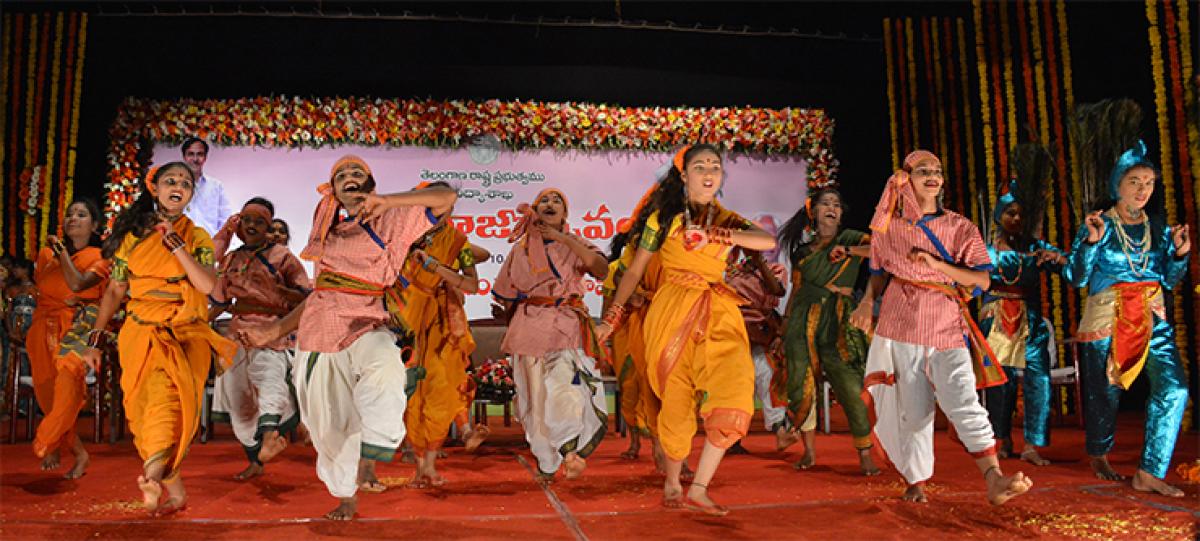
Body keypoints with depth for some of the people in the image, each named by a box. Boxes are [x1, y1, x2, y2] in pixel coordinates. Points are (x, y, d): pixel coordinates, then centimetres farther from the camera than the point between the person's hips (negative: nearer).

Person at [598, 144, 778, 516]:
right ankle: (672, 486, 19)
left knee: (734, 398, -13)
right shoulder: (664, 218, 6)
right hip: (673, 313, -3)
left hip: (718, 315, 3)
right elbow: (634, 271, 7)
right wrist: (612, 317, 3)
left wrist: (712, 235, -16)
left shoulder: (727, 220, 13)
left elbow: (769, 241, -6)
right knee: (677, 402, -1)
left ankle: (698, 489, -3)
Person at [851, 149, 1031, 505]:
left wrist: (937, 264, -14)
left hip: (948, 329, 0)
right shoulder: (891, 227, 8)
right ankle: (916, 482, 15)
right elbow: (879, 271, 20)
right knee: (913, 408, 2)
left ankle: (994, 479, -22)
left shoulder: (960, 228, 6)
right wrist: (867, 301, 1)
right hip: (902, 326, 1)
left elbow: (982, 279, -1)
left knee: (963, 399, -16)